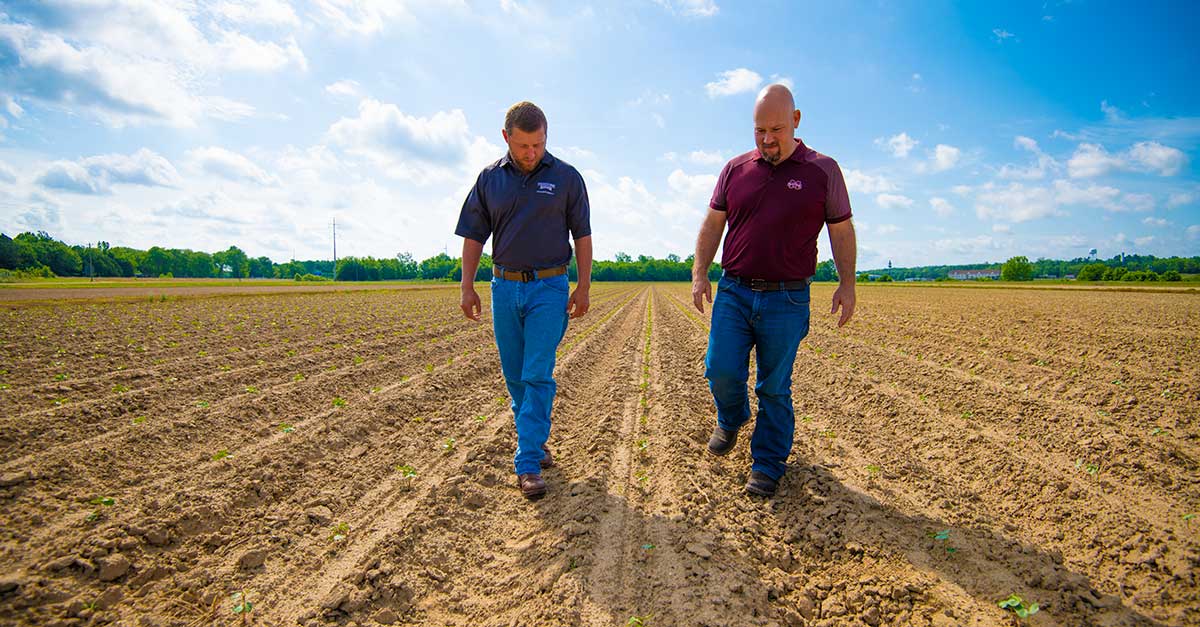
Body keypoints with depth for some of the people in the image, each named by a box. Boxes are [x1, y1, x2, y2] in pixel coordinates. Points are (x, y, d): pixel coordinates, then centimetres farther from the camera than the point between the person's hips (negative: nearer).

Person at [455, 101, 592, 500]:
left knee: (537, 376, -8)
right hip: (505, 287, 3)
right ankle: (536, 440, 30)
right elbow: (473, 237, 7)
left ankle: (528, 464, -3)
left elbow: (582, 236, 2)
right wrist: (467, 287, 0)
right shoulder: (490, 179, 6)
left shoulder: (566, 177, 0)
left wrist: (583, 288, -3)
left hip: (549, 288, -3)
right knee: (515, 377, 10)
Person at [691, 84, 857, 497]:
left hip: (787, 300, -2)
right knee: (721, 370, -3)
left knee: (775, 388, 4)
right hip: (733, 292, 2)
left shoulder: (822, 170, 3)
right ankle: (731, 420, 31)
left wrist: (847, 284, 2)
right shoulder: (735, 169, 8)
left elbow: (841, 231, 7)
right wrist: (699, 273, 3)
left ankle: (768, 466, 21)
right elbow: (713, 224, 11)